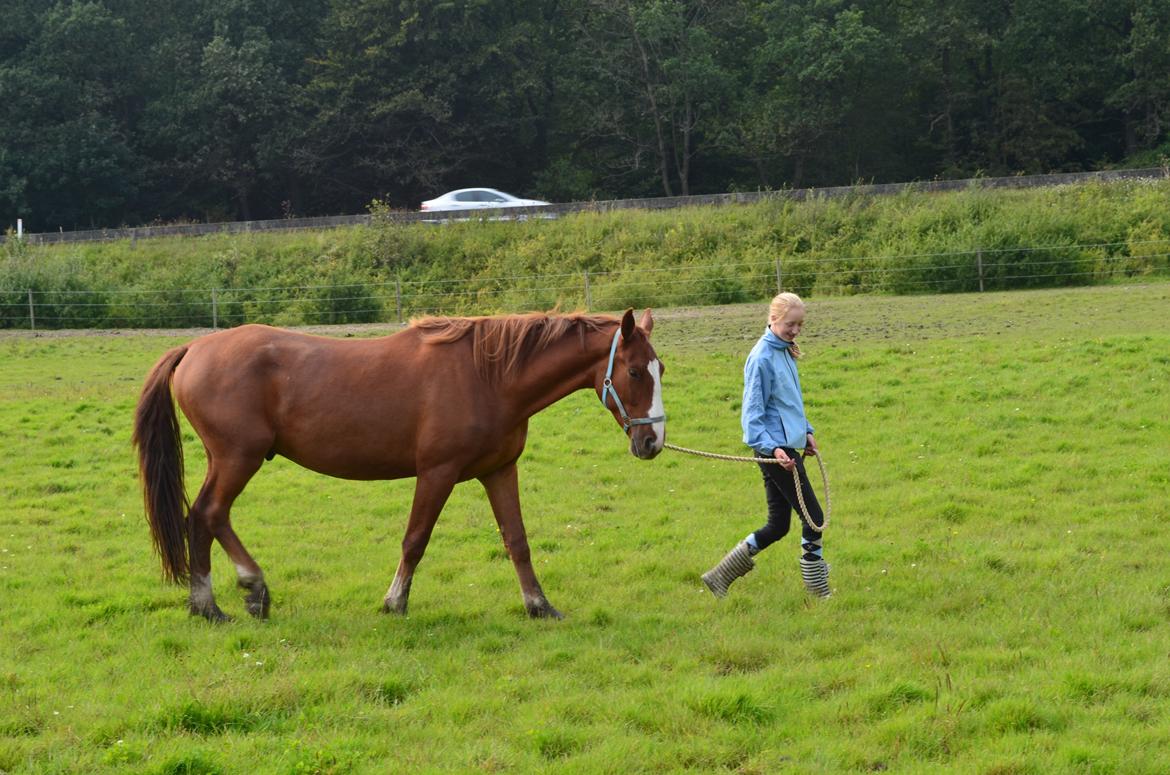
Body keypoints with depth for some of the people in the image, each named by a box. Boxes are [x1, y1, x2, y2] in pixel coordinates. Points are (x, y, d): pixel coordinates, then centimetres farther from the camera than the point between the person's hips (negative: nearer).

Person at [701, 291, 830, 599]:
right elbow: (752, 414, -17)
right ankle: (819, 592, 5)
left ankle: (720, 576, 18)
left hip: (789, 446, 9)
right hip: (776, 450, -9)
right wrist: (771, 447, -26)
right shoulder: (762, 358, -15)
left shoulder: (785, 352, 13)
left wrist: (806, 430, 21)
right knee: (813, 518, -5)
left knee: (777, 527, 11)